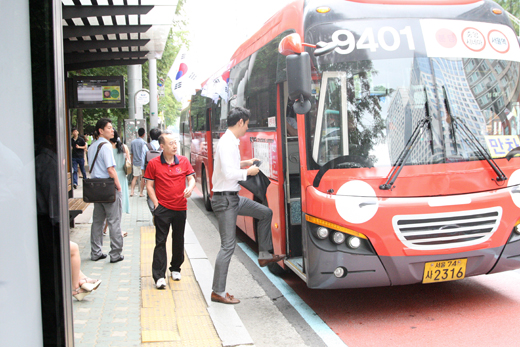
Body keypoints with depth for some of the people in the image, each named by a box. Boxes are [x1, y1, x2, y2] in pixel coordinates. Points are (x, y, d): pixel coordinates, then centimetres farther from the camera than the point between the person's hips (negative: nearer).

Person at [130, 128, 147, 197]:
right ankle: (141, 192, 4)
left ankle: (131, 191, 4)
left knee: (135, 177, 12)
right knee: (143, 178, 3)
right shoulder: (144, 142, -9)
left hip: (135, 162, 5)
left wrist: (132, 162, 24)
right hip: (142, 162, -5)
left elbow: (132, 153, 15)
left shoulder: (133, 142, 8)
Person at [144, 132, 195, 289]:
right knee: (160, 241, -4)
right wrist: (156, 203, -8)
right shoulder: (153, 163, -4)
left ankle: (175, 269, 33)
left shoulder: (183, 161, 3)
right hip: (162, 208, -3)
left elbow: (191, 178, 8)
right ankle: (159, 276, -3)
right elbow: (149, 185, 0)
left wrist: (190, 188, -15)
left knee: (178, 240, 14)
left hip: (180, 207, 3)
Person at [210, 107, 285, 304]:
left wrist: (244, 163, 17)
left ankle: (264, 255, 25)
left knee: (265, 213, 18)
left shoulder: (230, 142, 12)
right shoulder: (227, 143, -19)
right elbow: (228, 173, -28)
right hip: (224, 199, -10)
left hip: (233, 197, 10)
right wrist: (248, 172, -13)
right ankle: (218, 292, 2)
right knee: (228, 245, -6)